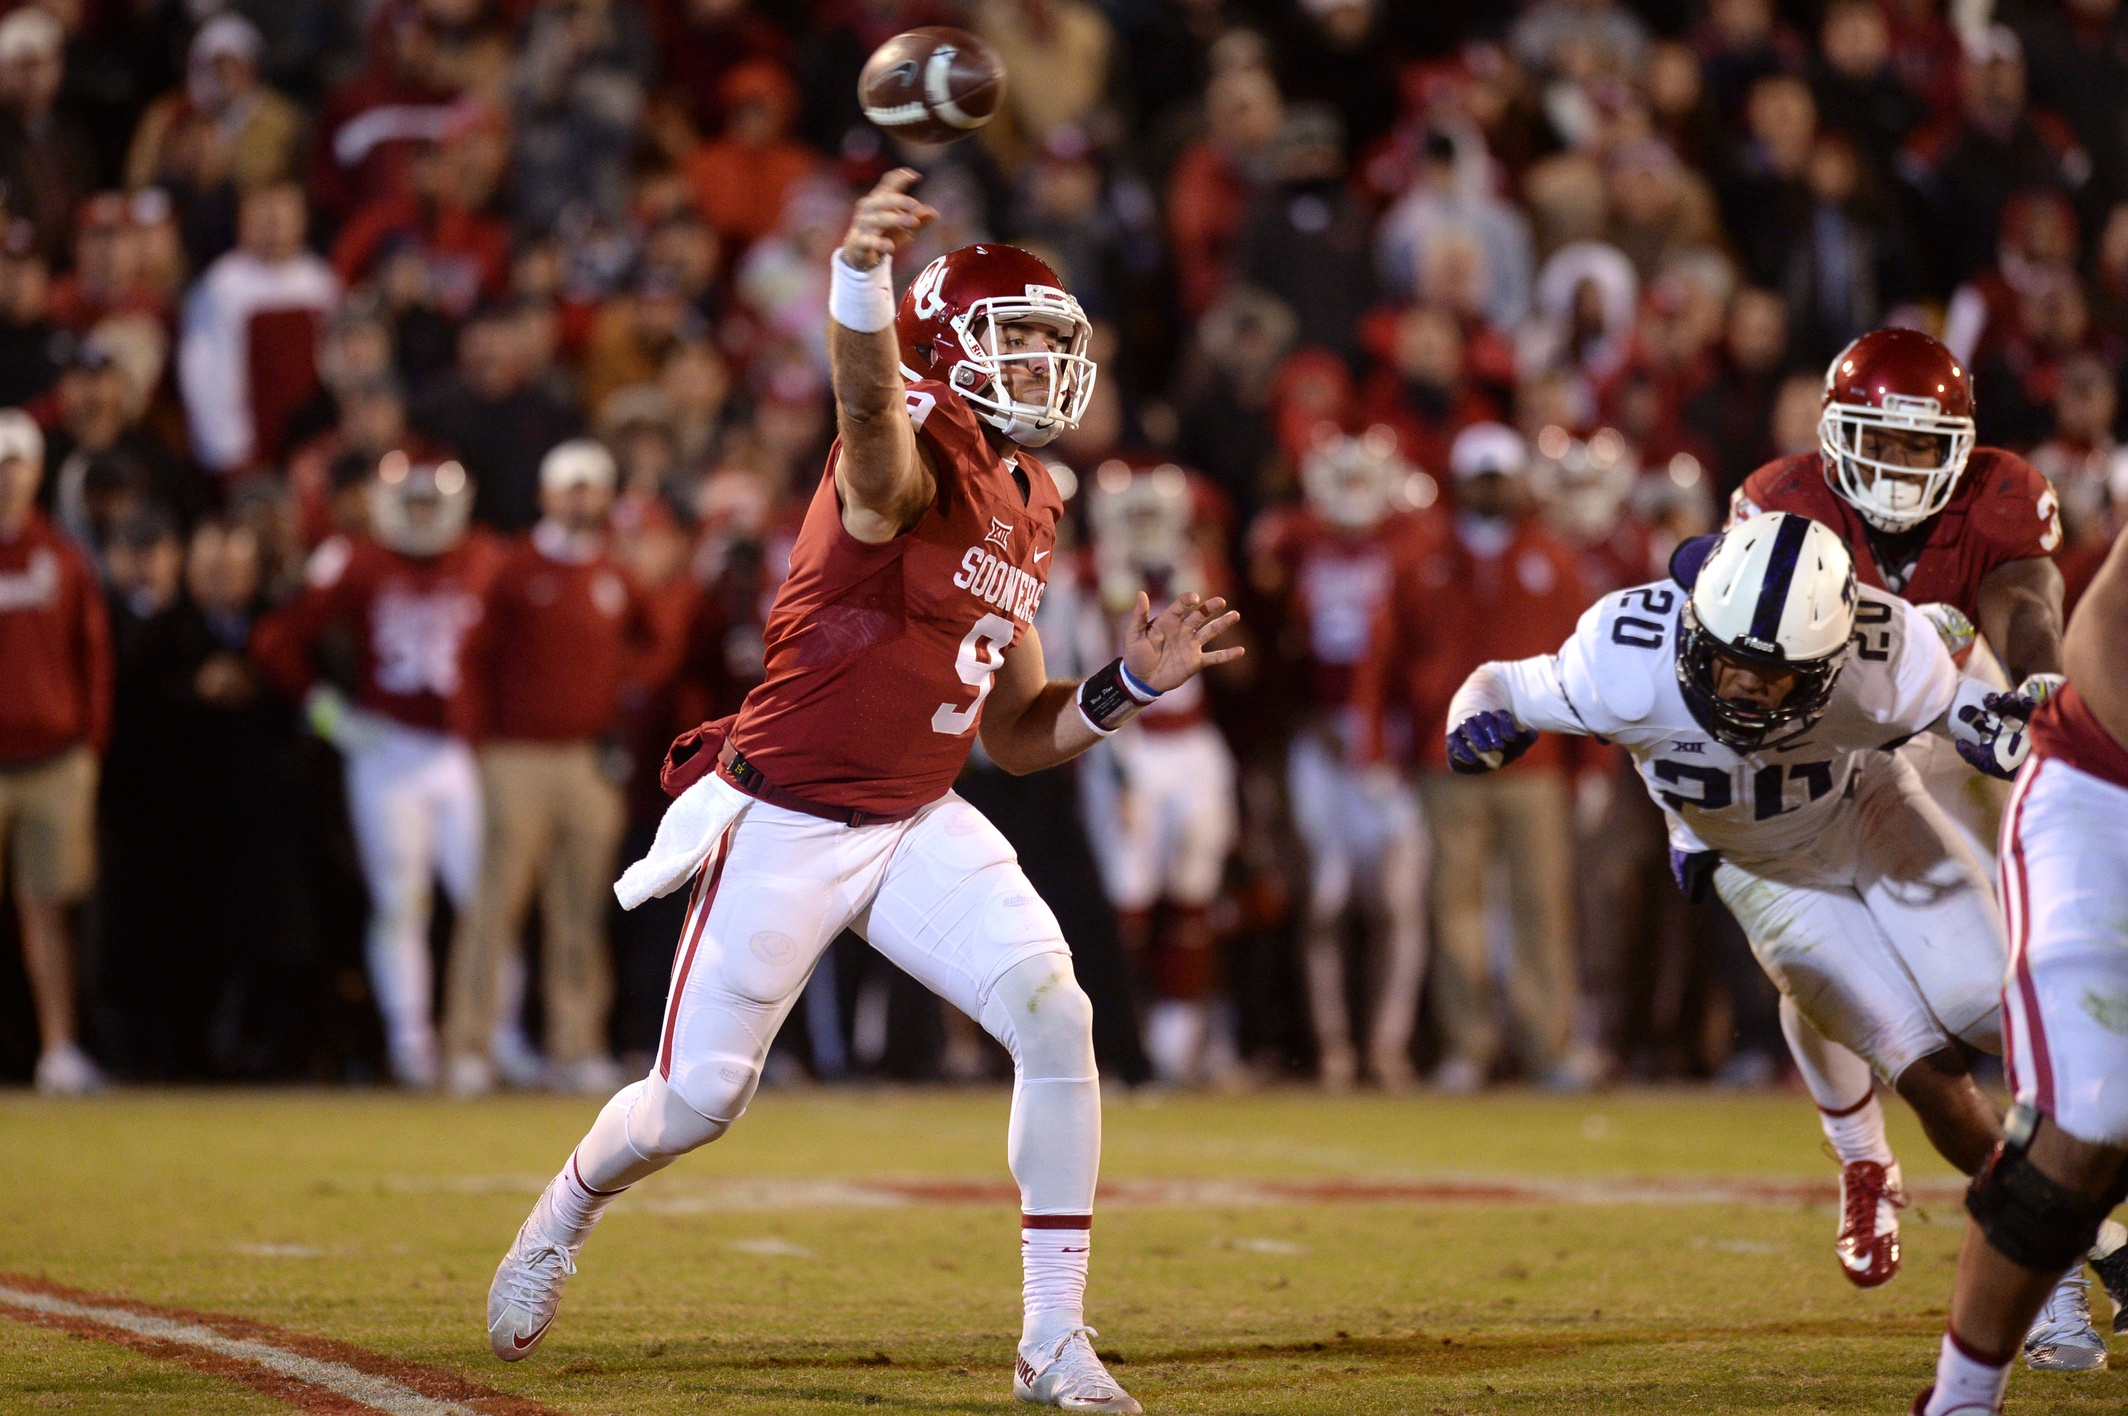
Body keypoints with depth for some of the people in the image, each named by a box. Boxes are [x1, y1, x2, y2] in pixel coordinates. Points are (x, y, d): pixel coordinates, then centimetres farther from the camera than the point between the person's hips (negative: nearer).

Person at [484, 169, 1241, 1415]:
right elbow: (872, 408, -46)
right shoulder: (913, 468, -17)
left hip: (920, 826, 6)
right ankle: (565, 1217, 38)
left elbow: (1018, 731, 15)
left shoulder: (1029, 511, 8)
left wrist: (1131, 685, -4)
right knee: (699, 1100, 3)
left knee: (1058, 1021, -14)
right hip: (787, 823, -6)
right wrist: (861, 275, -68)